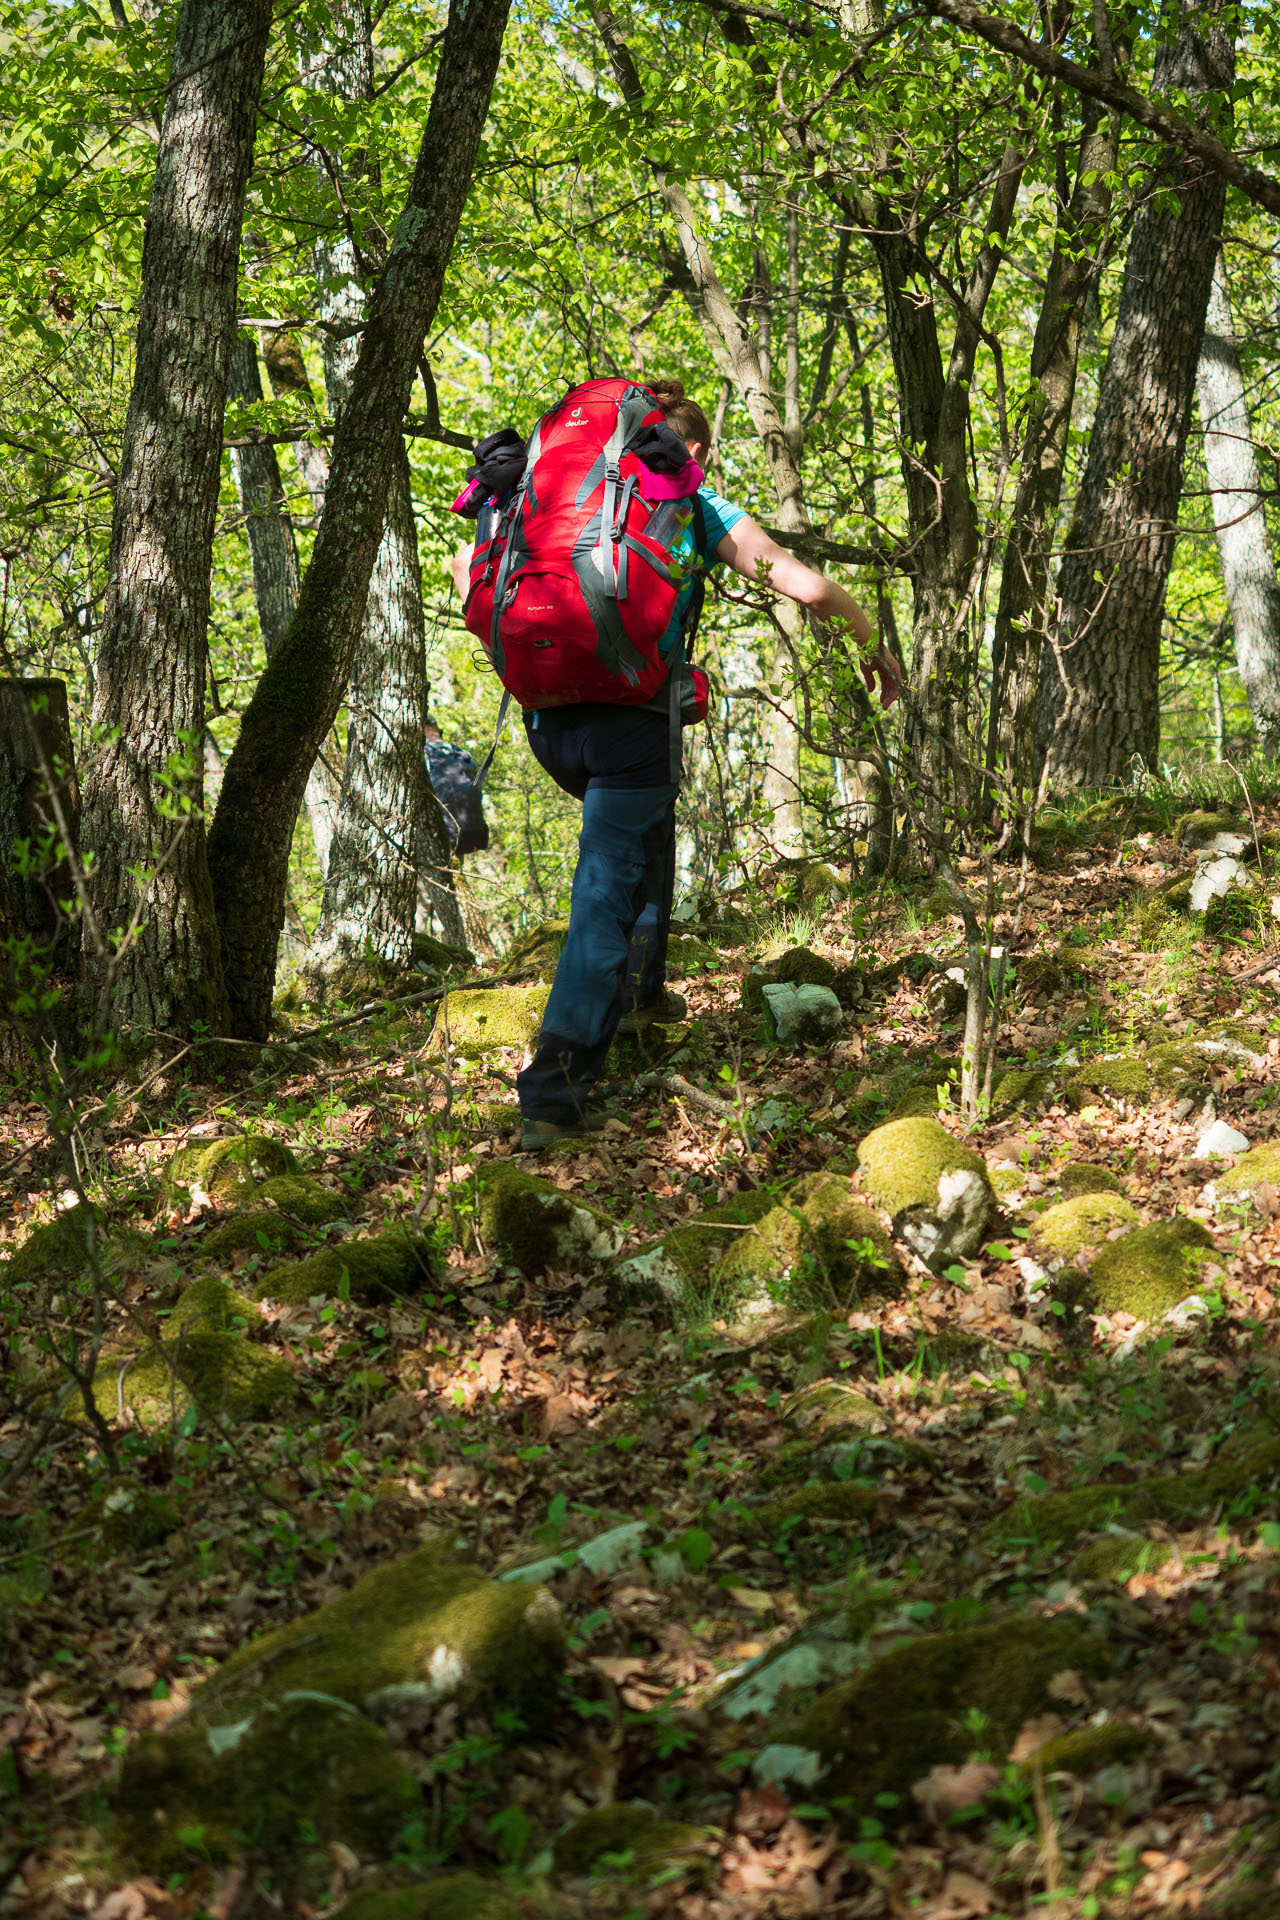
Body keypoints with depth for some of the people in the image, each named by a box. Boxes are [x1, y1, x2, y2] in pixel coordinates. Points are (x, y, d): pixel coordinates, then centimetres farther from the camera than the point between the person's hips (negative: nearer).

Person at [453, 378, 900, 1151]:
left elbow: (469, 563, 21)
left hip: (549, 718, 6)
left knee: (648, 825, 33)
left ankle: (639, 988, 34)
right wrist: (874, 645, 12)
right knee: (606, 898, -4)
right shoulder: (701, 510, 5)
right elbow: (808, 587, -2)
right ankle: (554, 1093, -11)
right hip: (630, 722, -5)